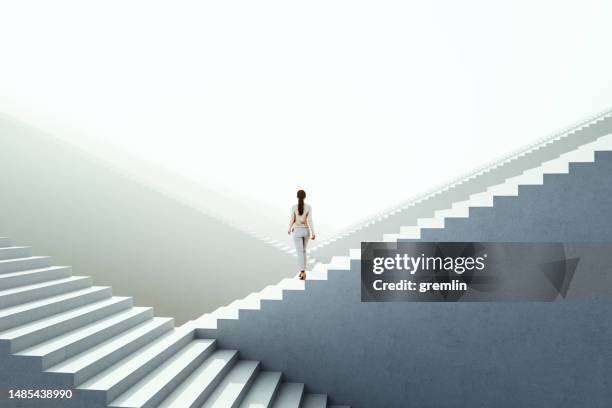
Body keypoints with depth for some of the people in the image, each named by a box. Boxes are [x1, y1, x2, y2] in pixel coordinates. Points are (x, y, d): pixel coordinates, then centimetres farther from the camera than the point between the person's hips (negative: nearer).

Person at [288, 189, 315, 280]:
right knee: (303, 250, 20)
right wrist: (313, 233, -10)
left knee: (300, 252, -3)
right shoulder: (309, 207, -7)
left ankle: (303, 272, -17)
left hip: (297, 231, -2)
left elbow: (292, 220, -6)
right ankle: (302, 271, 23)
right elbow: (310, 221, -12)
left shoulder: (294, 207, -9)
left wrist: (289, 229, 13)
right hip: (306, 231, 3)